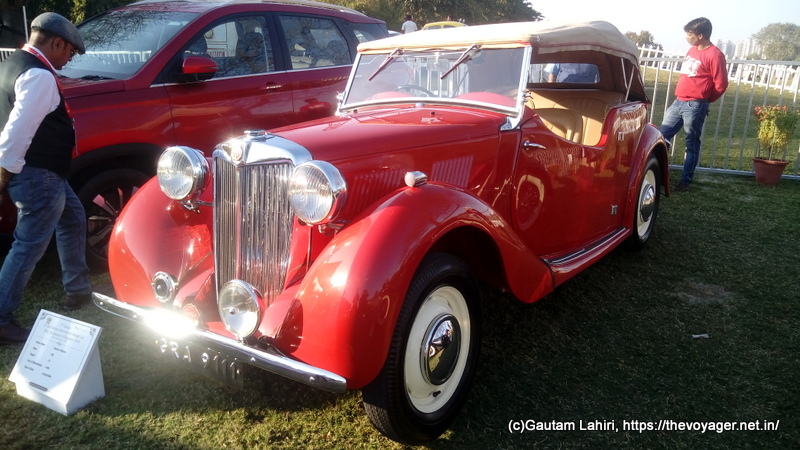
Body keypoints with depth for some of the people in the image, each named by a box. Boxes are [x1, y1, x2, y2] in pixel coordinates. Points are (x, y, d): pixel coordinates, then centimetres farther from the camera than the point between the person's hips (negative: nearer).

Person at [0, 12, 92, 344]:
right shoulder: (39, 75, -20)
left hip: (41, 172, 11)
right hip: (37, 176, -11)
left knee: (73, 220, 24)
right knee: (28, 248, -3)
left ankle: (78, 290, 35)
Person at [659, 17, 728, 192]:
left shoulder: (714, 55, -12)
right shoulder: (692, 50, 12)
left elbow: (721, 85, -10)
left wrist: (704, 100, 3)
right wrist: (681, 95, 17)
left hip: (695, 106, -8)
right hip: (678, 102, 8)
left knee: (692, 145, 3)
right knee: (661, 136, 9)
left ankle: (686, 180, 11)